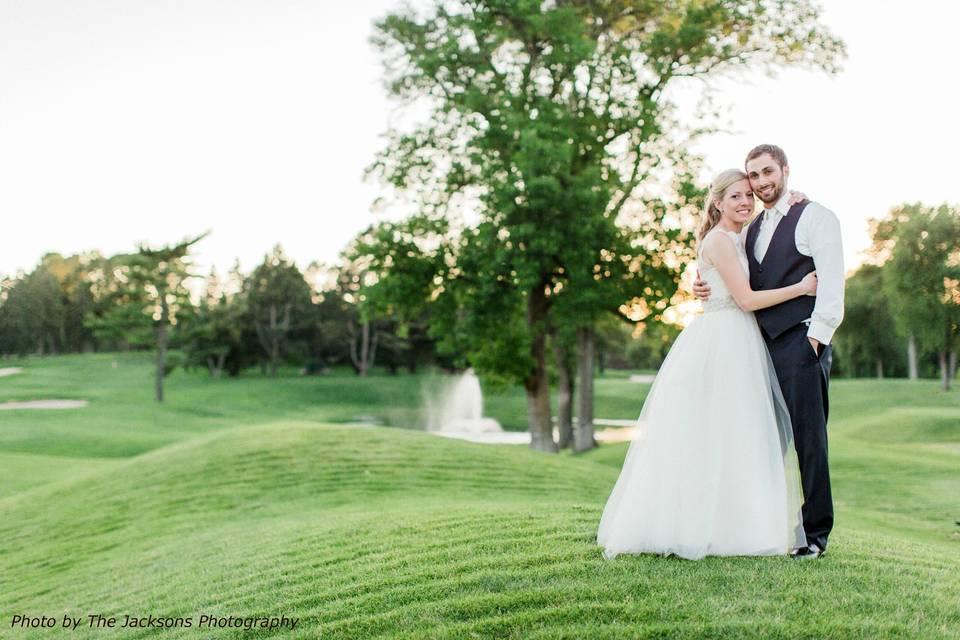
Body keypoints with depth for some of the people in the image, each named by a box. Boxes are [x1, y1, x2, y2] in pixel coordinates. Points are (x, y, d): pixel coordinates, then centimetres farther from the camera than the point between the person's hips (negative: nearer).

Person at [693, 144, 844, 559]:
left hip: (801, 341, -6)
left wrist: (817, 335, -17)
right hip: (761, 342, 6)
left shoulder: (815, 217, 1)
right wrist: (705, 288, 6)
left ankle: (815, 533, 3)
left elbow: (832, 280, -8)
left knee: (807, 436, -5)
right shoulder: (750, 230, 22)